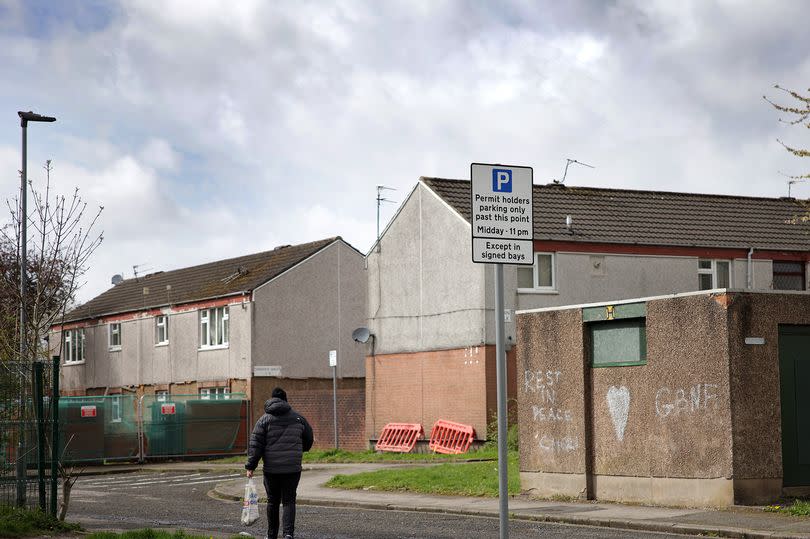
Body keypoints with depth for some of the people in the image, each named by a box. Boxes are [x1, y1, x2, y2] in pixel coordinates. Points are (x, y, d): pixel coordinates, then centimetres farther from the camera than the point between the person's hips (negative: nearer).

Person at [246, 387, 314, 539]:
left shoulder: (264, 419, -2)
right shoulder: (298, 418, 5)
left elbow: (255, 445, -7)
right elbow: (309, 439, 16)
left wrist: (251, 466, -3)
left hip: (271, 469, -1)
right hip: (293, 469, 1)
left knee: (273, 502, 12)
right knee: (289, 501, 3)